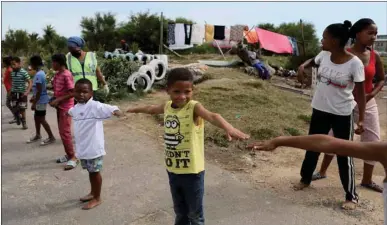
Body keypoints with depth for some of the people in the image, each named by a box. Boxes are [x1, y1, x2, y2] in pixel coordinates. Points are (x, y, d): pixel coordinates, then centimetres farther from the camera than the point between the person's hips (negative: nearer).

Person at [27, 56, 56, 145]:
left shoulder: (38, 75, -22)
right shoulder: (40, 73, 9)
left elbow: (39, 91, -24)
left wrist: (34, 103, -20)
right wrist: (33, 97, 25)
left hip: (41, 101, -10)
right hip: (40, 100, 10)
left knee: (41, 119, -1)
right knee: (36, 117, 19)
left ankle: (51, 137, 7)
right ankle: (37, 135, 33)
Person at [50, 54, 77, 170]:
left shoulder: (66, 75, -18)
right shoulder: (57, 75, 10)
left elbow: (72, 93, -21)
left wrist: (58, 100, -21)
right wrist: (53, 99, 4)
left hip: (66, 107, -9)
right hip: (60, 107, 9)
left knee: (65, 132, -8)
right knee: (62, 132, 13)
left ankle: (73, 157, -1)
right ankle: (68, 155, 23)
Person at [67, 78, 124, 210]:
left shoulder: (95, 106, -20)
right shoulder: (76, 107, 7)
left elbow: (111, 109, -35)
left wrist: (120, 114, -55)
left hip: (94, 148, -8)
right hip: (82, 148, 8)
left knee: (95, 172, 7)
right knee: (90, 171, 22)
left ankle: (97, 198, 22)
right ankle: (92, 193, 41)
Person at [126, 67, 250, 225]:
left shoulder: (194, 107, -19)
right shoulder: (167, 106, 0)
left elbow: (212, 116, -40)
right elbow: (152, 109, 23)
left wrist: (228, 128, -62)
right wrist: (135, 109, 43)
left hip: (192, 172, -5)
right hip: (173, 170, 6)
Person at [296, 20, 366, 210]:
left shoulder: (354, 63, -18)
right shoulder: (324, 55, -4)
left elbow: (360, 92, -12)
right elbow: (313, 61, 21)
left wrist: (361, 119, -15)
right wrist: (303, 65, -1)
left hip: (342, 114, -5)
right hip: (320, 109, 5)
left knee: (344, 155, 2)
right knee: (312, 147, 17)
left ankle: (351, 196, 18)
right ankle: (305, 179, 38)